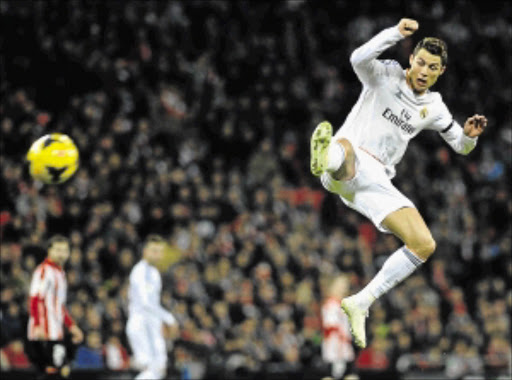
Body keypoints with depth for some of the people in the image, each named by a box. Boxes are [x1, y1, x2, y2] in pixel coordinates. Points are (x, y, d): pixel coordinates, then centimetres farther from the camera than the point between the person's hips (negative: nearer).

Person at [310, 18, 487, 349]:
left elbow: (461, 146, 25)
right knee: (343, 146, -43)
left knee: (424, 246, -8)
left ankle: (361, 303, 0)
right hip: (345, 170, -5)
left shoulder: (434, 107, 16)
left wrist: (470, 134, 0)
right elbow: (359, 58, -18)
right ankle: (325, 158, -85)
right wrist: (397, 33, -27)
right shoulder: (387, 76, 3)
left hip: (375, 183, 5)